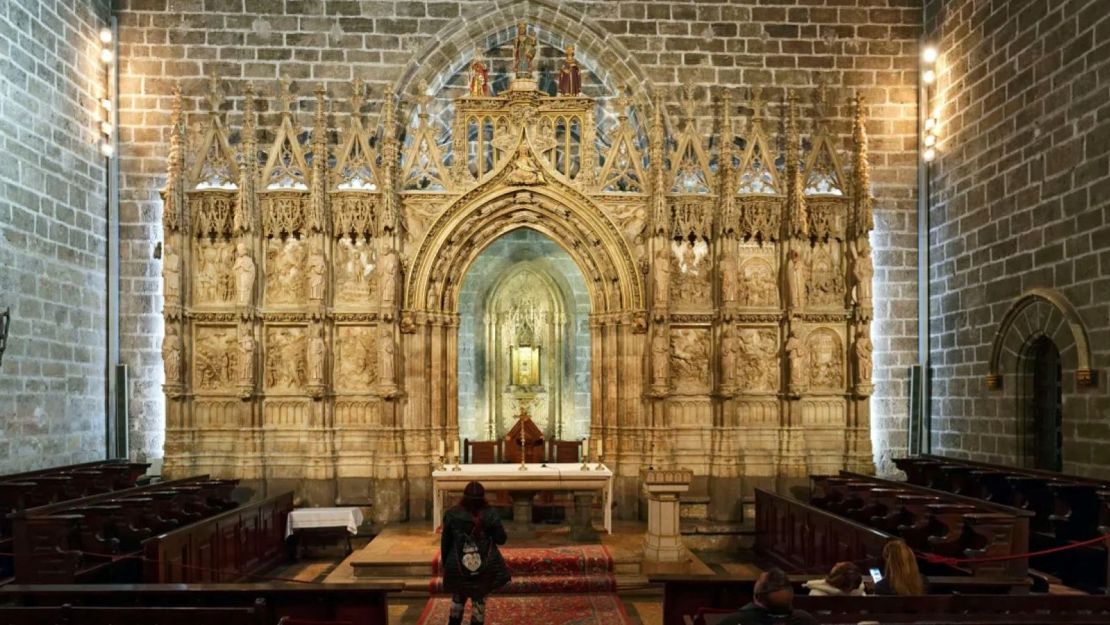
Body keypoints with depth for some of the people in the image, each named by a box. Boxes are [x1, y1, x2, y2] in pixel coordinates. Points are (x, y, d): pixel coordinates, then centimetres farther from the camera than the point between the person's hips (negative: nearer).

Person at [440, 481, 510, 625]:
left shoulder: (452, 514, -7)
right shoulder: (491, 514, -10)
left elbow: (445, 541, 0)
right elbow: (501, 539, -5)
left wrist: (445, 562, 13)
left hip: (458, 566, 1)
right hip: (485, 566, -1)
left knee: (458, 597, 21)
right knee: (479, 599, 12)